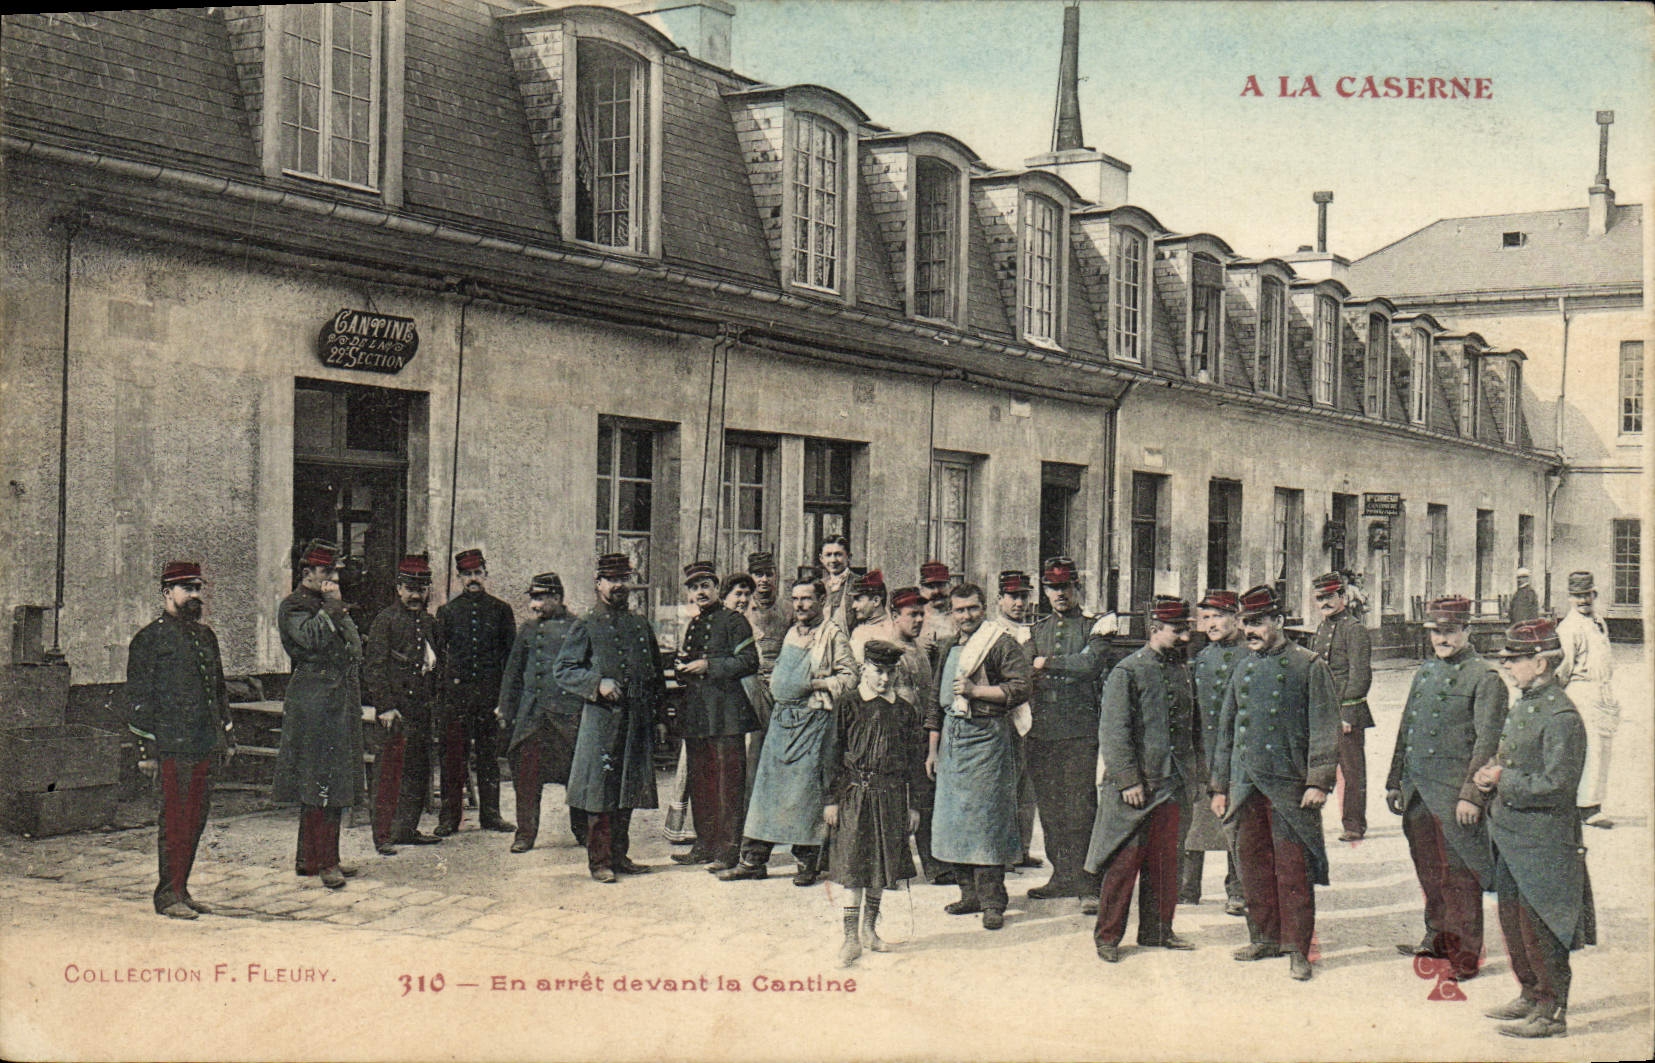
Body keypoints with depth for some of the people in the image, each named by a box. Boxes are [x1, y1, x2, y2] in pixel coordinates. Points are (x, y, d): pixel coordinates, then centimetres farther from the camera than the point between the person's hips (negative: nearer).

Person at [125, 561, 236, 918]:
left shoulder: (205, 635, 18)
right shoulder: (150, 637, -3)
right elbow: (138, 695, -6)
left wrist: (227, 731, 20)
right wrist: (145, 738, -11)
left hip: (203, 742, 7)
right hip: (171, 744, -7)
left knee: (196, 817, 9)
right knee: (174, 818, -4)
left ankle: (181, 889, 18)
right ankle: (167, 895, 3)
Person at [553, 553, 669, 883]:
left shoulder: (641, 626, 15)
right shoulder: (585, 627, 0)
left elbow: (656, 675, 19)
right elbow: (561, 670, -4)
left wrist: (660, 717, 13)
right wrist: (597, 683, -18)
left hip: (637, 722, 5)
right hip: (601, 719, -5)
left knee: (629, 790, 10)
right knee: (600, 792, -3)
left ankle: (619, 855, 20)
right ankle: (599, 860, 5)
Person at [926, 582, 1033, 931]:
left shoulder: (1001, 645, -4)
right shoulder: (947, 650, 17)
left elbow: (1020, 690, -13)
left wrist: (975, 690, -16)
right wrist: (933, 749, 18)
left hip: (987, 736, -7)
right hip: (952, 737, 7)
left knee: (986, 817, -9)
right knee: (953, 815, 7)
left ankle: (993, 901, -4)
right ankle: (970, 893, 17)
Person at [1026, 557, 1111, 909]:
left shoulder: (1093, 627, 3)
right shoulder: (1037, 631, 17)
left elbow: (1092, 663, -15)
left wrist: (1048, 663, -8)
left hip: (1080, 731, -5)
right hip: (1042, 731, 5)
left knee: (1080, 807, -6)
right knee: (1050, 808, 7)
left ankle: (1087, 882, -2)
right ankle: (1062, 876, 17)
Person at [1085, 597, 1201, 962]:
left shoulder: (1183, 672, 11)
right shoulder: (1127, 672, -10)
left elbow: (1192, 726, 21)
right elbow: (1113, 733, -13)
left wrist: (1190, 769, 13)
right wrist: (1129, 781, -16)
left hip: (1171, 783, 6)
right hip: (1135, 787, -6)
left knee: (1165, 861, 12)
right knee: (1124, 862, -1)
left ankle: (1157, 931, 24)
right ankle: (1107, 936, 9)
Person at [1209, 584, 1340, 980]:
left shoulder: (1309, 667, -3)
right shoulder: (1243, 670, 14)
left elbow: (1325, 729, -7)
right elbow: (1226, 730, 18)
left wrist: (1319, 782, -14)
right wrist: (1220, 786, 15)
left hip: (1289, 785, -5)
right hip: (1247, 785, 6)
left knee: (1292, 867, -3)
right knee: (1252, 862, 10)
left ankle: (1297, 948, 5)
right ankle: (1268, 936, 23)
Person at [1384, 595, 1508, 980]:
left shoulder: (1484, 678, -7)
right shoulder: (1424, 673, 15)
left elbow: (1487, 741, -11)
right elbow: (1405, 731, 19)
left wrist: (1472, 794, -16)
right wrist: (1394, 782, 17)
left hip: (1453, 794, -7)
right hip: (1417, 791, 7)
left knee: (1458, 876, 0)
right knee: (1428, 872, 15)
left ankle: (1465, 957, 8)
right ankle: (1437, 939, 30)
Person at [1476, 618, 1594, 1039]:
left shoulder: (1561, 716, -19)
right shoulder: (1522, 705, 10)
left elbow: (1556, 785, -22)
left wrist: (1502, 782, -15)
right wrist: (1490, 772, 2)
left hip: (1541, 839, -9)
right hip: (1509, 834, 9)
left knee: (1540, 926, -1)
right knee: (1513, 920, 18)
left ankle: (1552, 1012, 10)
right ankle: (1530, 995, 32)